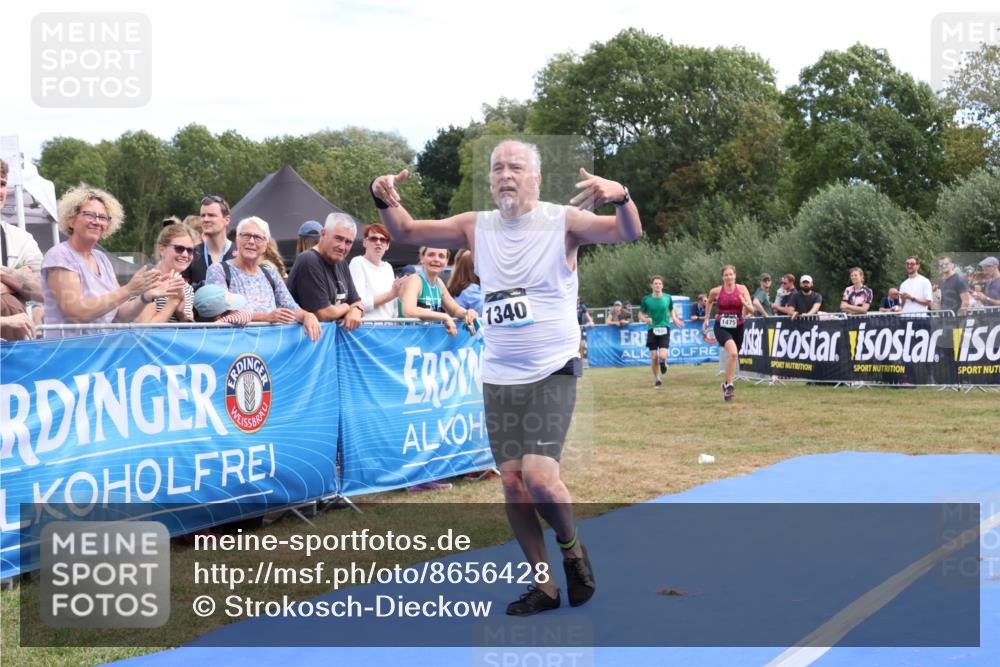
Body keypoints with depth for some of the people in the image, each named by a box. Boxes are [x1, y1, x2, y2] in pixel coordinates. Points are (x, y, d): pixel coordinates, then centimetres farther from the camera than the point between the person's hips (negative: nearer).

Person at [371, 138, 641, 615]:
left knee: (539, 476, -16)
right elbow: (406, 232, 10)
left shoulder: (563, 221, -6)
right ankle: (544, 585, 19)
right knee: (512, 481, 4)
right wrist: (386, 200, -11)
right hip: (498, 378, 4)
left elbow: (629, 233, -17)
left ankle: (571, 547, 15)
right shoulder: (476, 227, 5)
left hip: (553, 373, -4)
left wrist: (620, 197, -38)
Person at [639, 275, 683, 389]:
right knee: (654, 357, -2)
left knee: (662, 356, -16)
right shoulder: (646, 299, -3)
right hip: (652, 329, 0)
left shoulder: (667, 298, 1)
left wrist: (675, 319, 0)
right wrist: (646, 319, -16)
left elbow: (671, 311, 18)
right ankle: (657, 380, 18)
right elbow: (640, 314, 5)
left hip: (664, 329, 0)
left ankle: (663, 363, 22)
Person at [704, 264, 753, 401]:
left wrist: (745, 303, -28)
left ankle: (727, 384, 38)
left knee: (733, 356, 14)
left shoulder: (742, 289, -4)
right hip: (721, 327, -2)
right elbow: (709, 303, 19)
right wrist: (706, 320, 19)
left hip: (737, 327, 3)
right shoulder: (716, 291, -4)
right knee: (733, 352, -28)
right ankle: (730, 384, -20)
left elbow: (751, 310, -7)